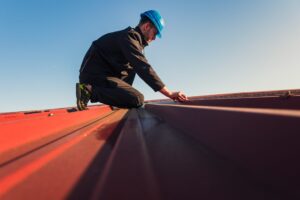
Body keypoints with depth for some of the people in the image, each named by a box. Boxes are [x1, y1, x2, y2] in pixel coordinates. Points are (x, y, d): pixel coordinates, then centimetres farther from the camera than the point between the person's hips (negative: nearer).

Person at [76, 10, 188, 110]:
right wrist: (170, 94, -23)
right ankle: (89, 90, -15)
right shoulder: (130, 36, -13)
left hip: (102, 73, 10)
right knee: (138, 100, -21)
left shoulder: (134, 38, 17)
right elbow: (144, 68, -23)